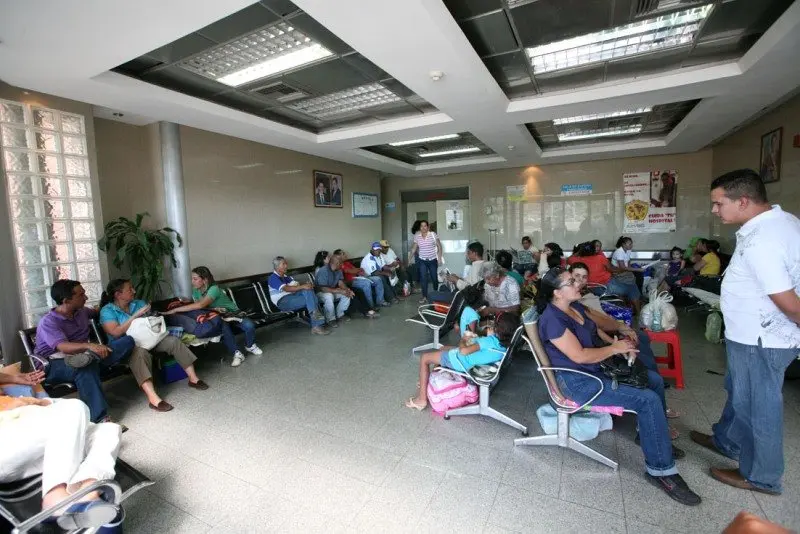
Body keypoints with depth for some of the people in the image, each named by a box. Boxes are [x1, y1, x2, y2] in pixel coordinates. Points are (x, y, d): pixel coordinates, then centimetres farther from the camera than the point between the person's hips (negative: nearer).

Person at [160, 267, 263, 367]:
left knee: (249, 325, -30)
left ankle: (249, 346, 3)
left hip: (233, 313, -3)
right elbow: (198, 308, -3)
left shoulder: (214, 289, -25)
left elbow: (200, 305, -39)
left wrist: (175, 310, -37)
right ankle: (237, 353, -22)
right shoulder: (195, 291, -2)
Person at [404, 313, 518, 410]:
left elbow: (463, 351, -34)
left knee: (424, 358, 3)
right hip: (469, 363, 9)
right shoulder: (505, 344, -12)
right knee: (443, 349, 31)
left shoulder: (489, 340, -35)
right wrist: (490, 336, -3)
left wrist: (463, 341, -16)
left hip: (459, 361, -9)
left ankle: (422, 399, 8)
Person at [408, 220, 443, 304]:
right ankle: (424, 297, 3)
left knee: (434, 278, 9)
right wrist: (410, 258, 2)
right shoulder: (417, 236, -1)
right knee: (423, 278, -5)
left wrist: (439, 257, -11)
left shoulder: (433, 234, -8)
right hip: (422, 260, 1)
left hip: (433, 260, -1)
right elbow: (414, 248, 6)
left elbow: (439, 246, -5)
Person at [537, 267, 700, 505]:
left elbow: (596, 330, 18)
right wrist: (615, 348, -15)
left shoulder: (575, 306, 4)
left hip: (597, 367, 10)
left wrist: (619, 343, 1)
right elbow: (580, 356, -27)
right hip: (579, 381, -10)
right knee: (648, 400, -18)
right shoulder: (552, 320, -26)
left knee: (655, 380, 16)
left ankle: (657, 438, 35)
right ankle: (661, 470, -1)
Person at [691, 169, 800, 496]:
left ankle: (761, 476, 30)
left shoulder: (759, 241, -28)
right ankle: (727, 441, 46)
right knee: (739, 394, 26)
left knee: (757, 407, 9)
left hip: (759, 340, -9)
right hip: (753, 334, 10)